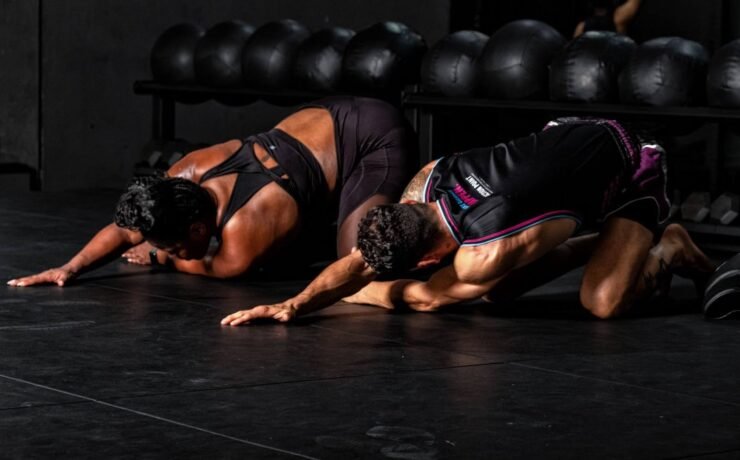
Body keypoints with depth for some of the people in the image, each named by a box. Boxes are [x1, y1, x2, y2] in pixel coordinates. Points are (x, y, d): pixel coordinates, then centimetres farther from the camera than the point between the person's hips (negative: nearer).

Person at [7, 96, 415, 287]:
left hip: (376, 137, -9)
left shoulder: (241, 241, -32)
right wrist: (70, 268, -5)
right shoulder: (192, 171, -11)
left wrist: (159, 257, 9)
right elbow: (127, 228, 2)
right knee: (278, 252, 17)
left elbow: (211, 269, -7)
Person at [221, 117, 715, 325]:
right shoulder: (425, 183, -19)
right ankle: (603, 245, 19)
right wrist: (293, 305, -32)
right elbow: (360, 262, -17)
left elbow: (426, 297, -22)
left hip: (632, 167, -8)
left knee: (604, 303, -27)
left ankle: (667, 250, 4)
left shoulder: (492, 250, -40)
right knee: (497, 291, -1)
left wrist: (354, 294, -10)